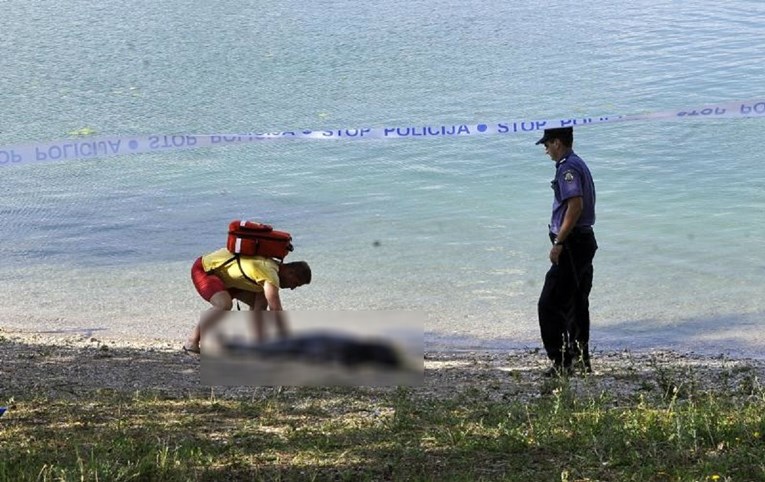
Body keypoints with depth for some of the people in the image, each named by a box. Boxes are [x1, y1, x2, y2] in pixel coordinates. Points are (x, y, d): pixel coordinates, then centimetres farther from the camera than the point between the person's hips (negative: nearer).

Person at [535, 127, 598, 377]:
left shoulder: (568, 167, -14)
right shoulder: (579, 164, 18)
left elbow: (575, 205, -24)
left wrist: (558, 243, -23)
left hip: (572, 244, -11)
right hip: (585, 241, 11)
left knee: (550, 305, -9)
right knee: (577, 304, 15)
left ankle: (561, 361, -10)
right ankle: (580, 359, 20)